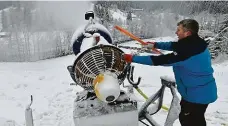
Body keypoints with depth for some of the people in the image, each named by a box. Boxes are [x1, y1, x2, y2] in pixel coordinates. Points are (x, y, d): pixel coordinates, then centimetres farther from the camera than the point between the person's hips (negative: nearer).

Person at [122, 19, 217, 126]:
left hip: (197, 94, -9)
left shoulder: (187, 50, -32)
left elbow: (159, 60, -31)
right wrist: (155, 44, 9)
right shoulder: (195, 43, -2)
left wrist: (132, 58, -25)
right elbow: (174, 45, 13)